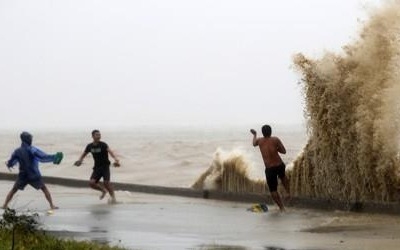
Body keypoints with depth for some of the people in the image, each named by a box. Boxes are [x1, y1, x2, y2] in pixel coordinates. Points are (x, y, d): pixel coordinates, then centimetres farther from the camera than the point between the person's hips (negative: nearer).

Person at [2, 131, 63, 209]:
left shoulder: (17, 151, -2)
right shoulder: (32, 150, -14)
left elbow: (10, 163, 9)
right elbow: (44, 157, -23)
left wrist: (8, 164, 32)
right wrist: (54, 157, -17)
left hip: (22, 176, 3)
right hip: (34, 176, -3)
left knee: (13, 190, 20)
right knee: (44, 189, 13)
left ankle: (5, 205, 14)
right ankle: (52, 205, 7)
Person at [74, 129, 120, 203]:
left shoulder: (103, 145, -12)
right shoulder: (90, 146, 3)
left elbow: (110, 151, -29)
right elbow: (84, 154, 20)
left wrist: (115, 159, -47)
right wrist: (80, 160, 0)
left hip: (105, 166, -4)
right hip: (97, 167, 4)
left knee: (106, 182, -22)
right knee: (91, 183, -13)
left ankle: (113, 197, -3)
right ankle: (103, 190, 15)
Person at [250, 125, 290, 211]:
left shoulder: (259, 140, 3)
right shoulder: (275, 139, -5)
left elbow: (254, 144, 28)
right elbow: (284, 151, -4)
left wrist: (254, 134, 46)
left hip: (269, 169, -1)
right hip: (279, 166, 1)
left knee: (273, 190, 8)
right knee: (283, 177, 37)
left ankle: (281, 207, 3)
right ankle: (288, 192, 31)